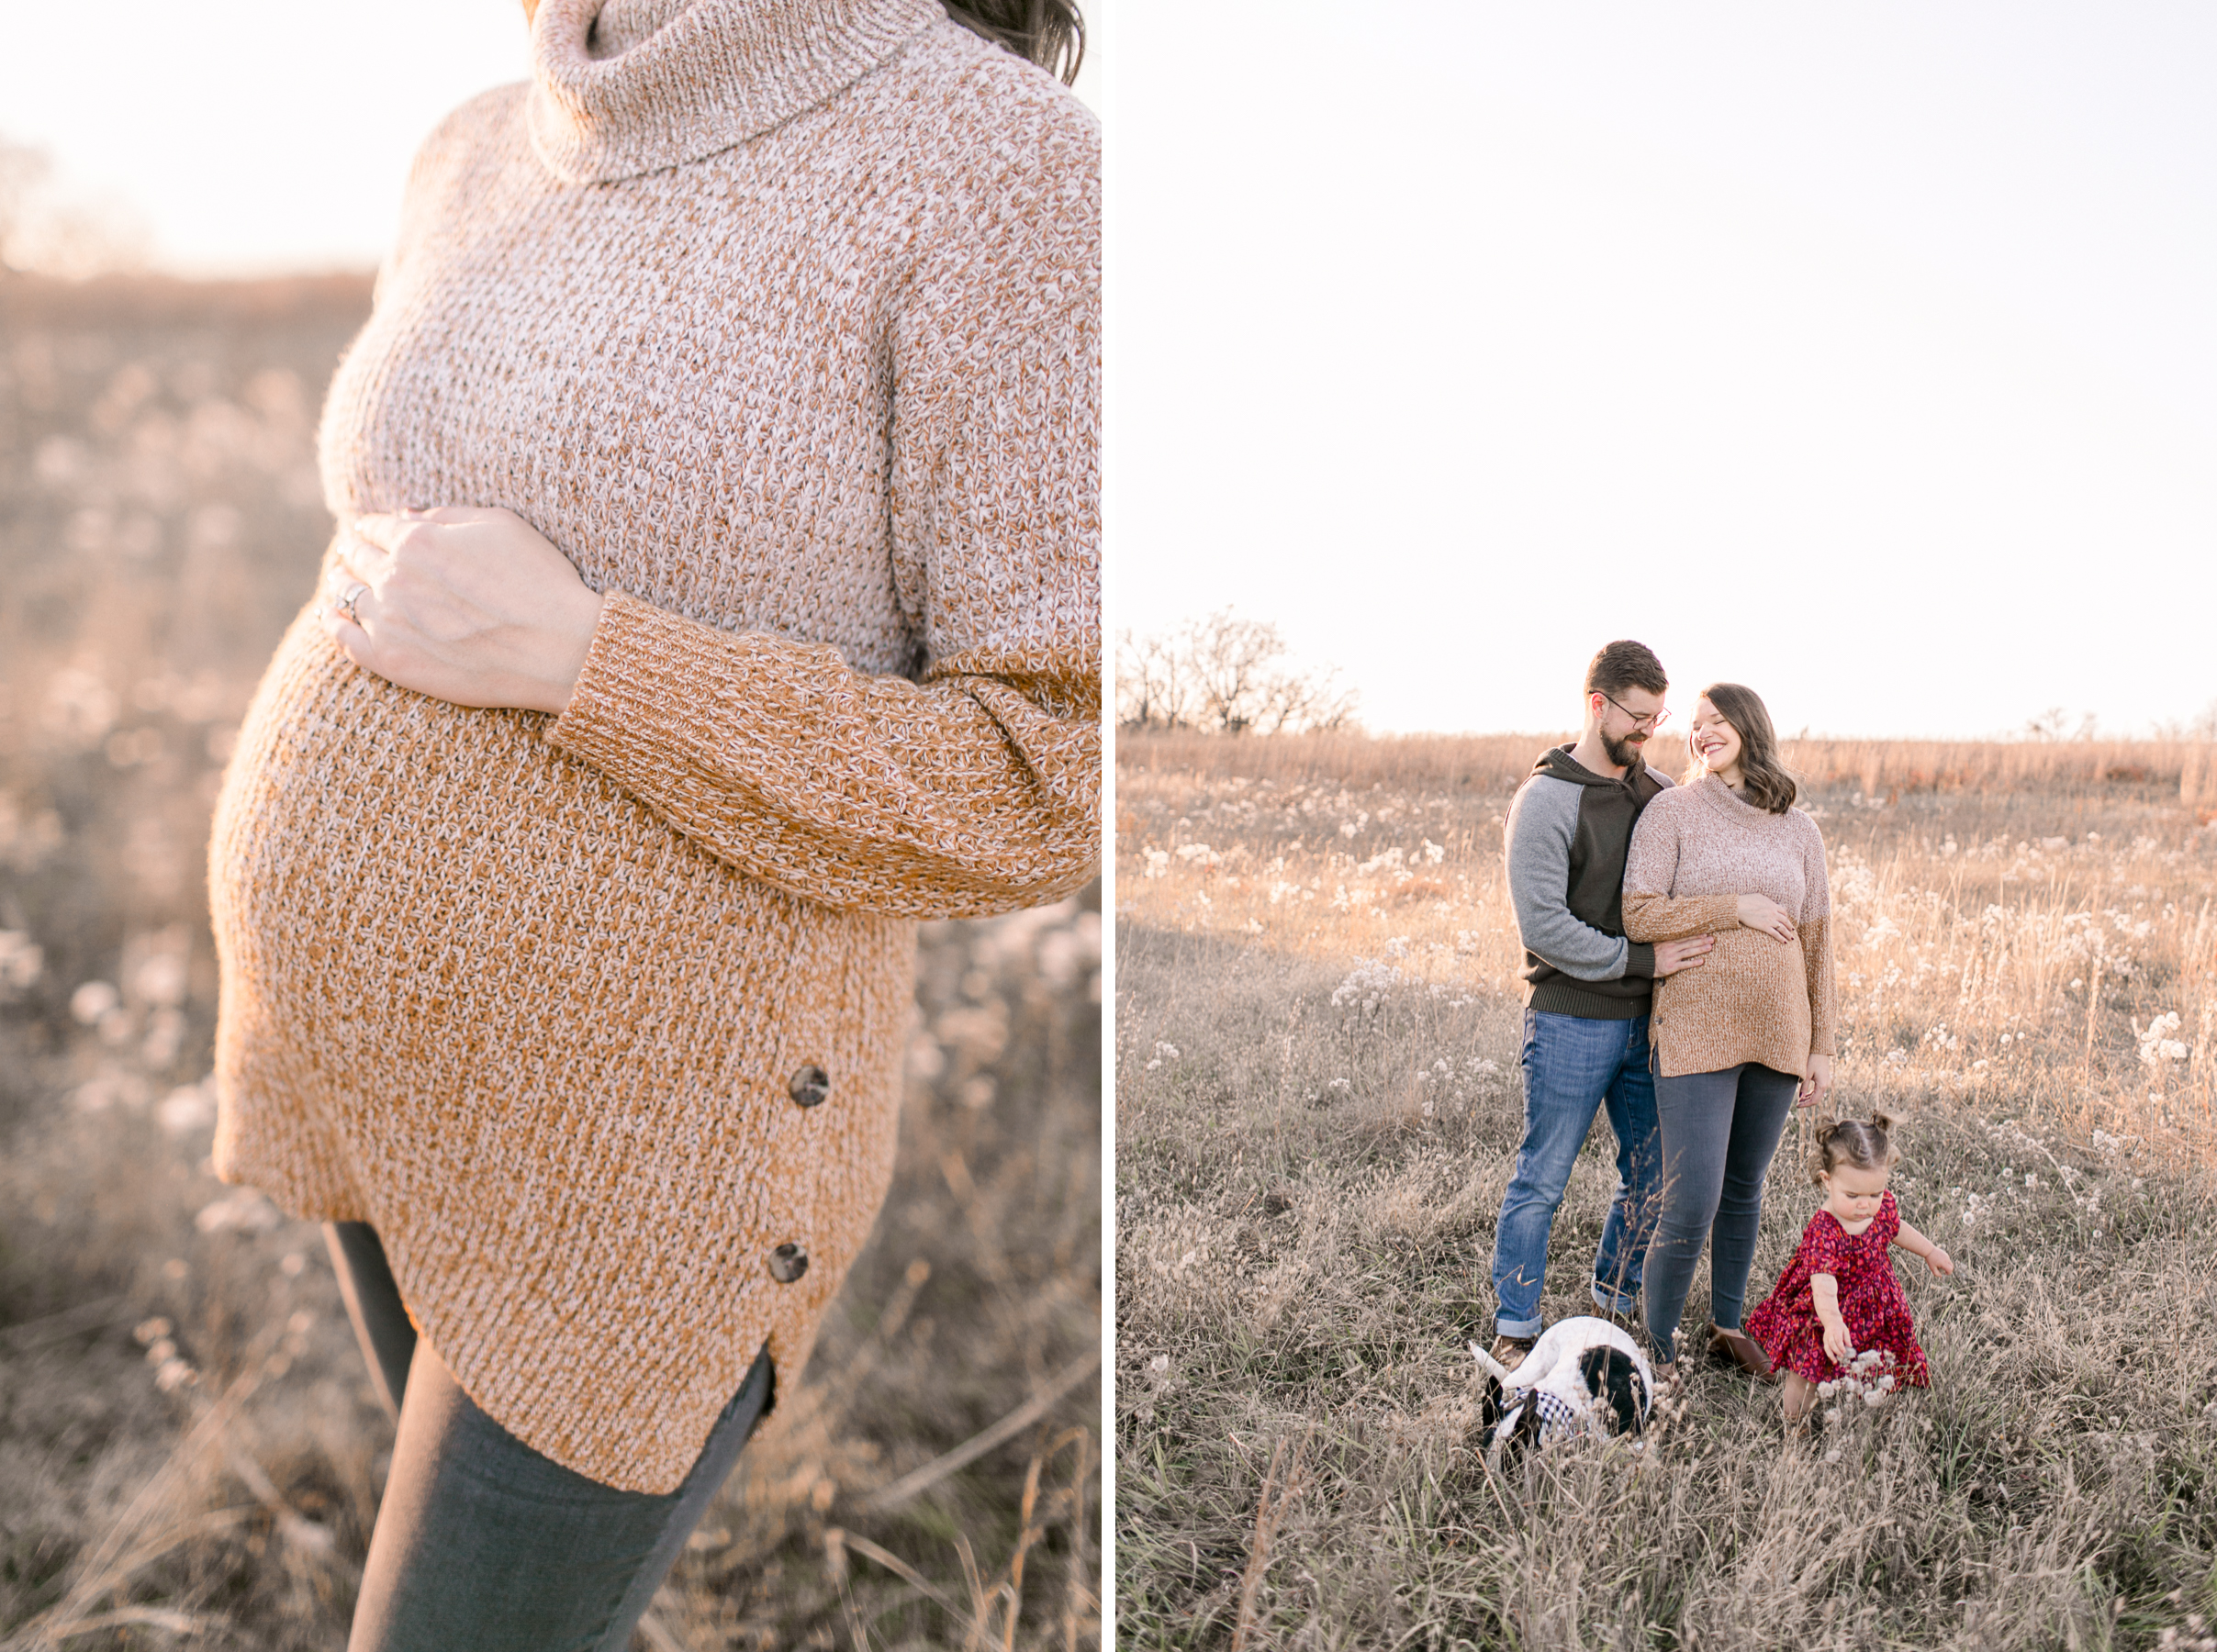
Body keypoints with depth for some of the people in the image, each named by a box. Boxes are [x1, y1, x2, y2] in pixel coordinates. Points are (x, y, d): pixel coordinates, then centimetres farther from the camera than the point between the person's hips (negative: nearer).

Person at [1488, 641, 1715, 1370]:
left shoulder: (1658, 792, 9)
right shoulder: (1545, 801, -12)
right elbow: (1542, 927, -18)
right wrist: (1643, 959, -17)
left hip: (1644, 1021, 7)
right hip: (1570, 1023, -7)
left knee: (1652, 1173, 13)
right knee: (1542, 1180, 1)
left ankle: (1615, 1302, 33)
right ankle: (1514, 1328, 13)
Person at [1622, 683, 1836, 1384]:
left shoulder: (1798, 831, 9)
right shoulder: (1672, 812, -2)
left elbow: (1817, 944, 12)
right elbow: (1639, 916, -10)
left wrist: (1821, 1046, 10)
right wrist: (1736, 908, -13)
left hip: (1776, 1035, 4)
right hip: (1696, 1034, -4)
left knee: (1745, 1190, 14)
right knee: (1691, 1203, -9)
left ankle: (1727, 1325, 30)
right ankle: (1656, 1345, 7)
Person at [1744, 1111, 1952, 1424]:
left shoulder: (1882, 1206, -11)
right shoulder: (1823, 1232, -33)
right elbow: (1824, 1287, -42)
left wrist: (1930, 1251, 27)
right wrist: (1832, 1323, -60)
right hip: (1835, 1318, -6)